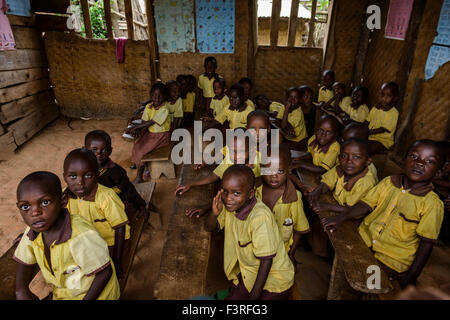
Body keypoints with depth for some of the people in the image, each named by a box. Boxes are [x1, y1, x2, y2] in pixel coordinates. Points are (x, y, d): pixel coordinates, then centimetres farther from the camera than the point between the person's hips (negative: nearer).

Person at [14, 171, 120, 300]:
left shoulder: (82, 236, -38)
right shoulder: (32, 232, -14)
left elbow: (104, 272, -28)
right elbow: (25, 263, 4)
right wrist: (21, 290, -12)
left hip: (95, 293, -5)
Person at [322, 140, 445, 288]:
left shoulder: (432, 204, -13)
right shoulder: (388, 182, -2)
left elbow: (427, 242, -10)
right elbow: (366, 204, 2)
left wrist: (412, 275, -12)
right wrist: (341, 218, -12)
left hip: (393, 258, -4)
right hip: (365, 238, 4)